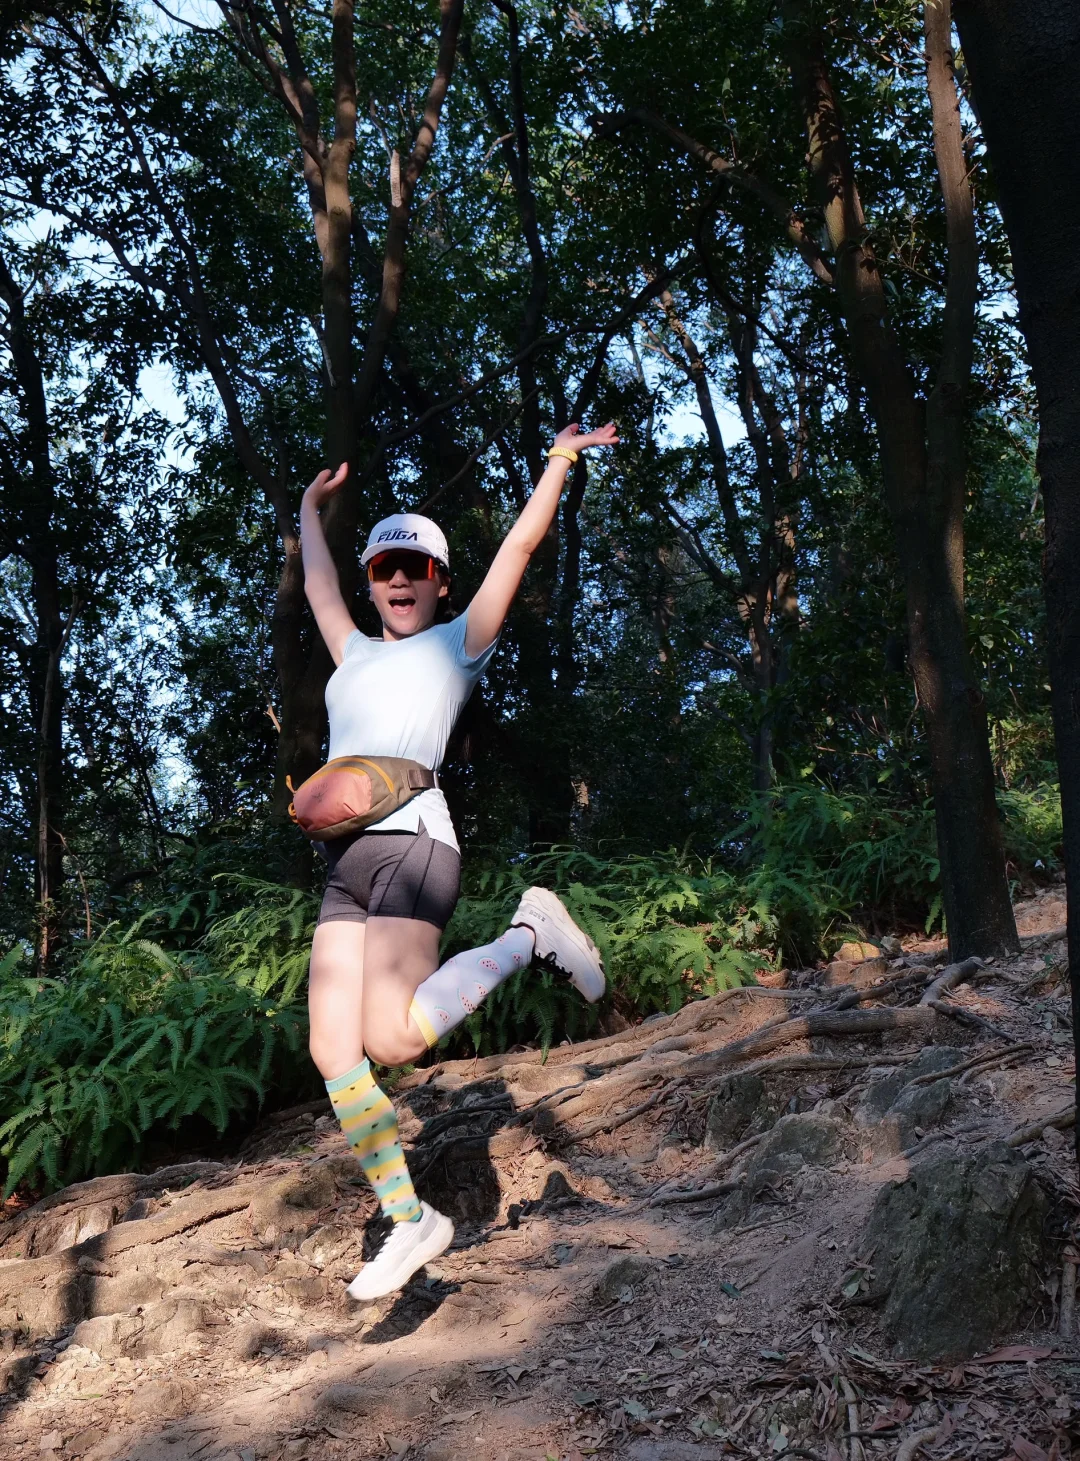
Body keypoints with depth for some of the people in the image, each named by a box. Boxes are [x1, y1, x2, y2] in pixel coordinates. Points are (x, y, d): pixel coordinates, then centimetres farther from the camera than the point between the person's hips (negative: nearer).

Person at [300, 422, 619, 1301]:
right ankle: (409, 1220, 9)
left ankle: (529, 937, 1)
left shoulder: (459, 642, 13)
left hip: (411, 840, -6)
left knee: (391, 1038, -21)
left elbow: (520, 544, 15)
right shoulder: (356, 656, 27)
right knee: (332, 1052, -3)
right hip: (347, 862, 6)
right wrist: (311, 504, 55)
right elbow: (317, 580, 43)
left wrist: (562, 458, 24)